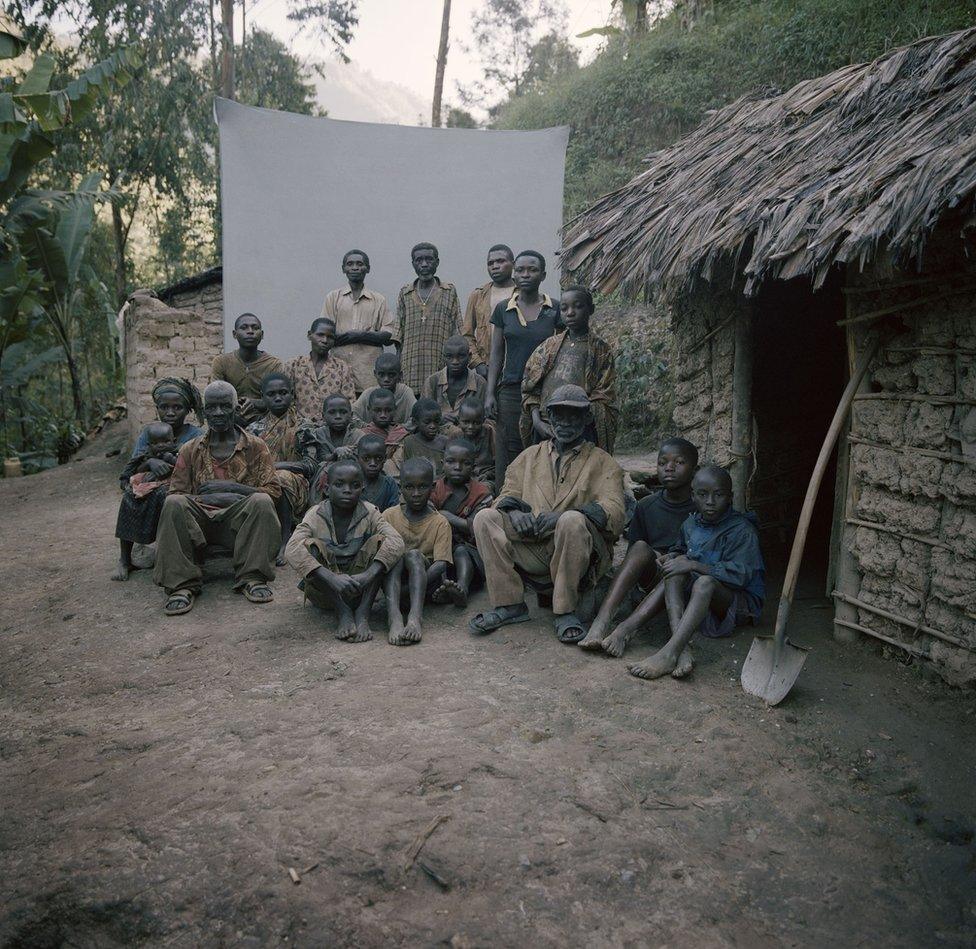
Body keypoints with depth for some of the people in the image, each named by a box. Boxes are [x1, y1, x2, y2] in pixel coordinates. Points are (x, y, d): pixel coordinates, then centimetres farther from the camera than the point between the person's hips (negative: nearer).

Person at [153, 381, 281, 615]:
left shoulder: (255, 446, 12)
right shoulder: (190, 449, 17)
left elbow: (272, 490, 2)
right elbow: (176, 492, 8)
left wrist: (233, 488, -14)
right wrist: (205, 498, -14)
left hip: (239, 519, -1)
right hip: (200, 520, 2)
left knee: (262, 502, -32)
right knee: (173, 504, -29)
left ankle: (251, 578, -27)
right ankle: (182, 585, -28)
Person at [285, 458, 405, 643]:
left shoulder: (370, 513, -6)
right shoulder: (315, 516, -9)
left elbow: (396, 541, -24)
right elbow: (293, 549, -28)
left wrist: (368, 575, -41)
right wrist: (332, 578, -42)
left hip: (359, 589, 1)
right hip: (324, 590, -1)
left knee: (380, 540, -19)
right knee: (310, 545, -25)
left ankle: (363, 614, -26)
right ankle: (344, 613, -25)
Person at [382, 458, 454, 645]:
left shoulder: (440, 522, 0)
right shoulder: (389, 515, 6)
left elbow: (441, 563, -11)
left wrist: (417, 584, -27)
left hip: (425, 576, -1)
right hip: (393, 578, 1)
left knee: (414, 554, -30)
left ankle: (415, 617, -48)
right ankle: (395, 618, -49)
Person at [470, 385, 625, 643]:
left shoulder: (602, 462, 10)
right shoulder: (531, 455, 22)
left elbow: (614, 511, -6)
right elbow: (507, 494, 16)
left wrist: (561, 516, -22)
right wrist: (514, 512, -11)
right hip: (532, 548, 4)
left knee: (573, 521, -36)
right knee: (484, 518, -17)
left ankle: (565, 610, -21)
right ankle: (508, 604, -15)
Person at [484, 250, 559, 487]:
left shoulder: (555, 310, 3)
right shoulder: (503, 309, 8)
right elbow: (496, 354, 10)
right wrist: (490, 393, 2)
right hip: (511, 390, 2)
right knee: (508, 455, 1)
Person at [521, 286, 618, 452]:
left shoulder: (600, 348, 4)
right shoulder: (548, 346, 13)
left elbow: (603, 399, -3)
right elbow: (530, 390, 11)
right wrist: (537, 421, -5)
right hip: (544, 429, 3)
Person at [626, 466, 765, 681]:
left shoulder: (742, 530, -13)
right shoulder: (690, 524, 8)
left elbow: (740, 574, -24)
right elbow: (681, 549, 28)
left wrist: (694, 566, -26)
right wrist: (674, 557, 2)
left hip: (740, 602, -6)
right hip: (694, 596, 6)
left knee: (706, 582, -37)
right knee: (675, 575, -23)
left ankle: (668, 653, -52)